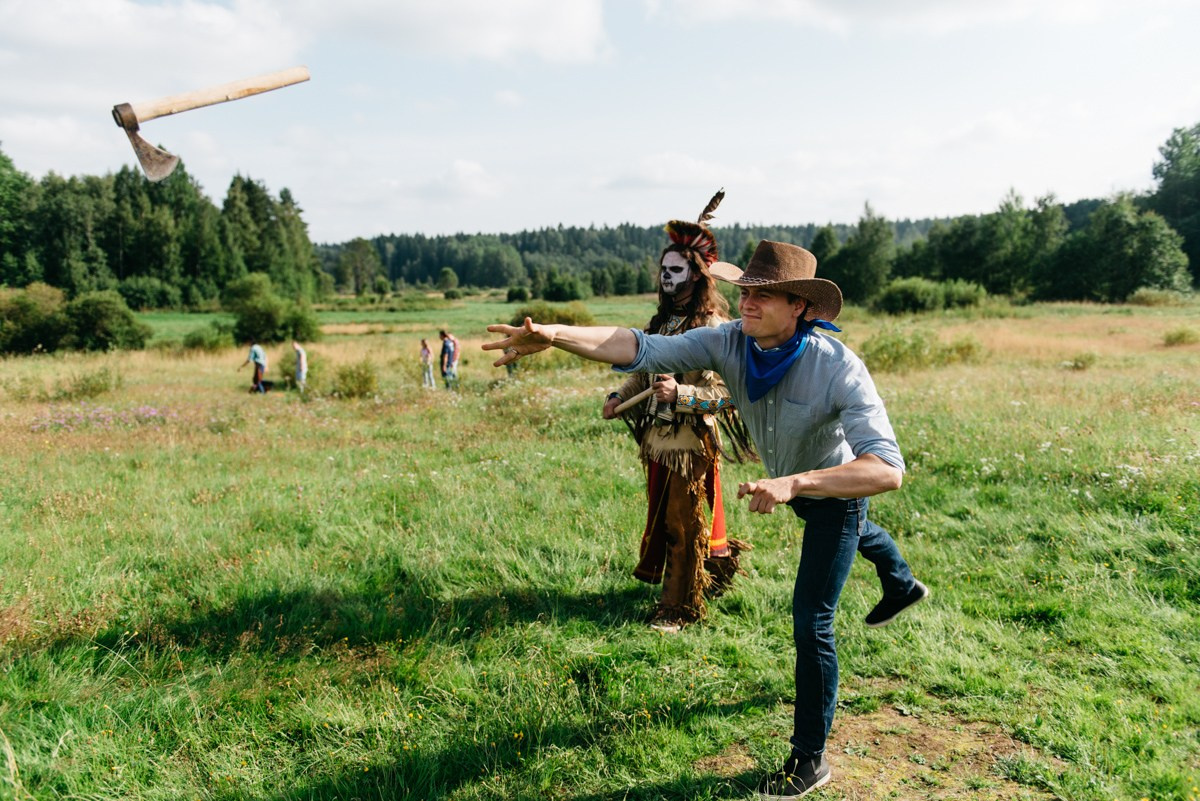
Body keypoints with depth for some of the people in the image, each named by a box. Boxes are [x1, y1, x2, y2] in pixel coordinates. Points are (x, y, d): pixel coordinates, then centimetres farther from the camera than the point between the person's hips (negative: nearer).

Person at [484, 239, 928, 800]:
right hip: (789, 483, 7)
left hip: (837, 491, -6)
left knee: (810, 620, -9)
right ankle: (902, 587, 72)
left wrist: (793, 484, -64)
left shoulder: (838, 368, -42)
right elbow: (642, 349, -39)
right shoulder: (730, 342, -28)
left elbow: (887, 471, -51)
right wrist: (552, 335, -54)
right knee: (855, 534, 36)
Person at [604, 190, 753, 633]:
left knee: (682, 526, 2)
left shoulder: (712, 328, -15)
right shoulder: (661, 322, 9)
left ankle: (678, 607, 16)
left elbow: (728, 394, -20)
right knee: (663, 520, 18)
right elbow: (642, 371, 19)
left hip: (690, 443, -8)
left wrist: (681, 393, -30)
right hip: (656, 439, 8)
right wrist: (619, 397, 3)